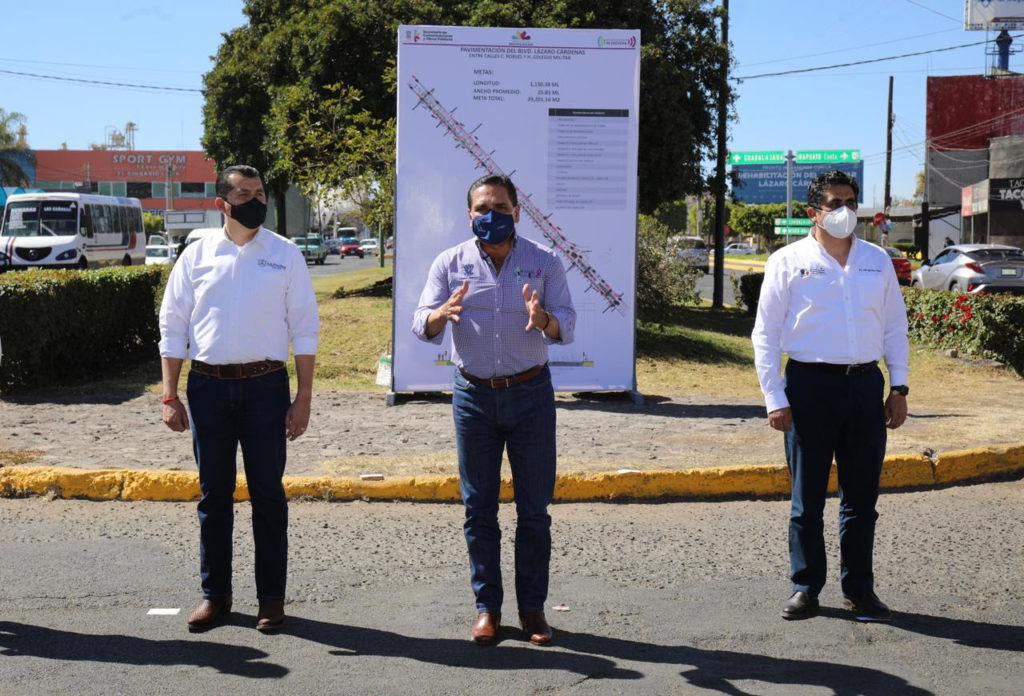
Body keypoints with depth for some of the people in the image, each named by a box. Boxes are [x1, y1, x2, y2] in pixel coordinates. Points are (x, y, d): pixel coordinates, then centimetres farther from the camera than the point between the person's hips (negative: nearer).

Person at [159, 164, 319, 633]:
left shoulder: (285, 254, 2)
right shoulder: (197, 254, 5)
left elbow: (304, 329, 2)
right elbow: (173, 327, 7)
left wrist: (304, 397, -3)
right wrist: (170, 396, 1)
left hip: (265, 384, -1)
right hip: (208, 385, 1)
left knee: (267, 493, 4)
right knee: (213, 494, 9)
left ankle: (271, 597, 15)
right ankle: (215, 594, 21)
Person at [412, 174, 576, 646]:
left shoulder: (544, 262, 1)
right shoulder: (450, 264, 3)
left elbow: (567, 328, -4)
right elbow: (421, 327, -3)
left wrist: (544, 319, -27)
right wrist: (442, 314, -26)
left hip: (531, 394, 0)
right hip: (474, 395, 1)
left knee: (534, 508, 3)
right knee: (479, 508, 5)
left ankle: (532, 607, 14)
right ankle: (487, 607, 15)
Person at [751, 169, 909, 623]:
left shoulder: (878, 261, 12)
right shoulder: (788, 262, 1)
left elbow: (895, 327, 16)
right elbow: (765, 334, 1)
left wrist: (898, 387, 8)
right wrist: (775, 398, -5)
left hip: (866, 386, 3)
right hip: (810, 385, -3)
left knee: (861, 497, 8)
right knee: (807, 497, 4)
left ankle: (859, 589, 19)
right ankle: (805, 588, 15)